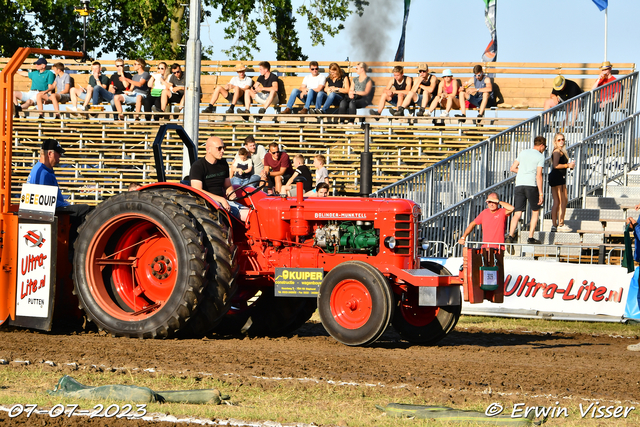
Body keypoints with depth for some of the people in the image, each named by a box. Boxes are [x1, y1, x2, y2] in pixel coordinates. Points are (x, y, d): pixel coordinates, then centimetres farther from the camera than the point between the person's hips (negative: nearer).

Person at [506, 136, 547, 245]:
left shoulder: (523, 152, 16)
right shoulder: (540, 156, 2)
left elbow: (512, 168, 16)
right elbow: (539, 176, -6)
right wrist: (541, 193, -7)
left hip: (519, 184, 4)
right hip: (531, 185, -4)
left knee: (517, 213, 4)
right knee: (535, 211, 12)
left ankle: (510, 236, -12)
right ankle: (530, 238, 6)